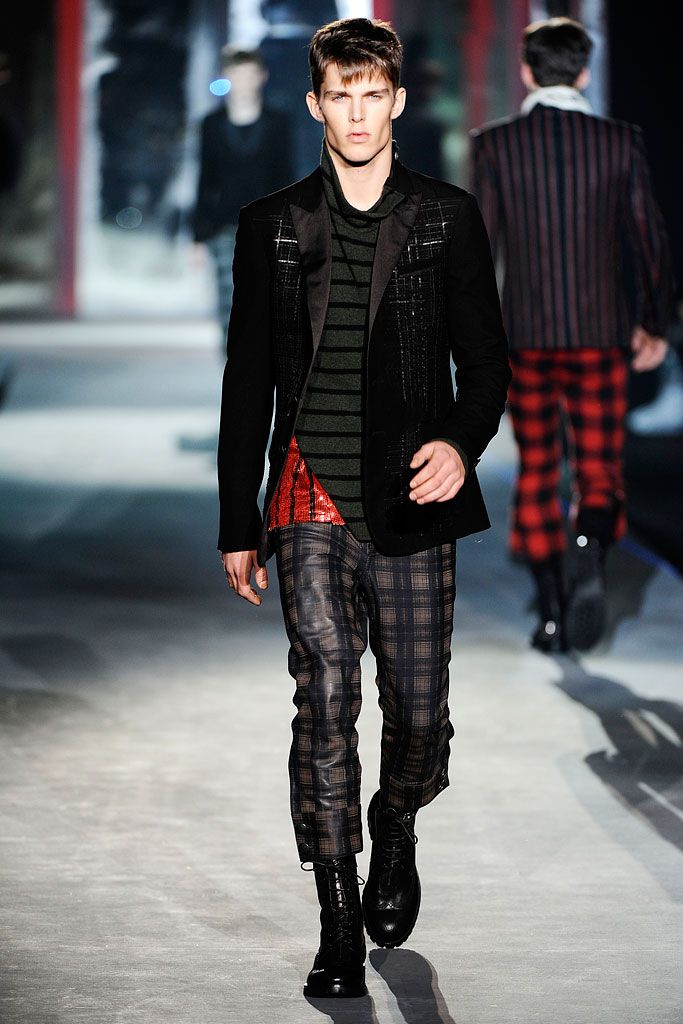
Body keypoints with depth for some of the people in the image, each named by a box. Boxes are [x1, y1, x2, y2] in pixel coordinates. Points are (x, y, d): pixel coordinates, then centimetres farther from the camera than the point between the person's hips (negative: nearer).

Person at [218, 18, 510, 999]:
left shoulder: (449, 218, 6)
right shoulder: (272, 226, 8)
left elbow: (486, 359, 9)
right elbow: (247, 384, 12)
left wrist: (462, 441, -13)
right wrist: (238, 527, 10)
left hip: (412, 508, 0)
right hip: (313, 504, 0)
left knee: (419, 714, 3)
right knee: (326, 697, -11)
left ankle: (395, 832, 36)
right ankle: (339, 925, -4)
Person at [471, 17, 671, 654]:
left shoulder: (494, 145, -3)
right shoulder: (620, 143, -1)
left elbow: (478, 245, -5)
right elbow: (649, 239, 3)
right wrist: (653, 324, 16)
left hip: (525, 334, 0)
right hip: (601, 333, 0)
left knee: (537, 472, 12)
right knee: (598, 470, 6)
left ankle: (551, 614, 11)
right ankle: (589, 552, -25)